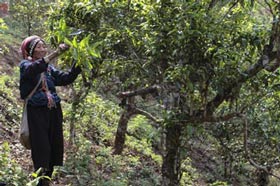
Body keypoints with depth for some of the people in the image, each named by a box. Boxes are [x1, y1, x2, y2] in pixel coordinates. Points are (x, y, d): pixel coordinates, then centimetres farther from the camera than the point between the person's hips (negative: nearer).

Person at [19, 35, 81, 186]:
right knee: (41, 150, -10)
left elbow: (66, 78, 4)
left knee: (54, 149, 5)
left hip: (53, 112, 6)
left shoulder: (49, 68, 16)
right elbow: (34, 69, -25)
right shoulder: (25, 65, -1)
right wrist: (56, 53, -32)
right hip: (37, 112, -6)